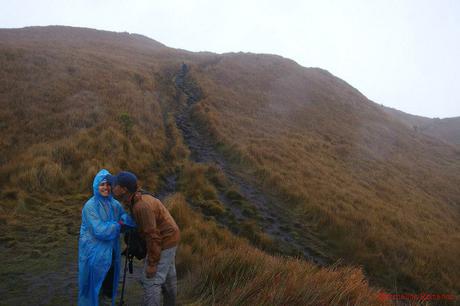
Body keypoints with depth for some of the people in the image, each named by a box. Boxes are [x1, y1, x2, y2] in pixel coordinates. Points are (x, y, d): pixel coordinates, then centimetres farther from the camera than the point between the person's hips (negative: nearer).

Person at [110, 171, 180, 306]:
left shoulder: (142, 206, -30)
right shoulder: (136, 199, 1)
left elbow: (153, 235, -28)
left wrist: (151, 263, -21)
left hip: (163, 243, -10)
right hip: (168, 239, 10)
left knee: (151, 280, -1)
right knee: (166, 276, 21)